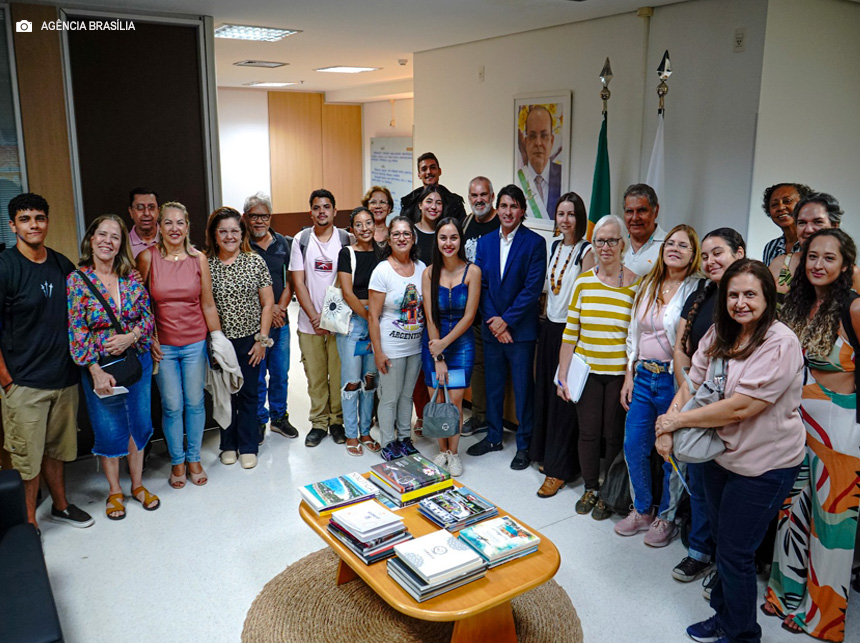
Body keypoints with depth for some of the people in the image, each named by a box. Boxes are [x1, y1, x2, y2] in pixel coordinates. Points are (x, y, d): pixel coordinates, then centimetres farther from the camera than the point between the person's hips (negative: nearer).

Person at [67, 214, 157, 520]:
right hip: (99, 366, -3)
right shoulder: (77, 280, -9)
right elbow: (76, 331, -11)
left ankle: (138, 485, 31)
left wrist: (130, 336, -16)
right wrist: (96, 371, -15)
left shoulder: (131, 277, 0)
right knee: (109, 429, 8)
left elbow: (148, 315, 4)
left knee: (138, 423, 13)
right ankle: (115, 491, 27)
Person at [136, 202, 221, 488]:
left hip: (196, 343, 1)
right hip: (163, 346, -1)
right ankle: (177, 461, 26)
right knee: (172, 406, 7)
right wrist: (148, 339, -2)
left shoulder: (198, 258, -2)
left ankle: (194, 459, 28)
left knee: (195, 403, 10)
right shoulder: (147, 257, -6)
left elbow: (208, 305, 1)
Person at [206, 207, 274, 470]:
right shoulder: (205, 264, -2)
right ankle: (229, 444, 28)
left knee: (248, 393, 6)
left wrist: (262, 339, -4)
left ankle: (248, 446, 21)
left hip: (250, 339, 0)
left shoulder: (255, 261, -2)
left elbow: (267, 303, 0)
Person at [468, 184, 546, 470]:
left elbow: (532, 288, -13)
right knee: (493, 385, 15)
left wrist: (506, 320, -14)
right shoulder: (485, 242, 7)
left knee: (523, 388, 5)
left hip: (521, 329, -4)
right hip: (492, 328, 4)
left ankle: (524, 444, 19)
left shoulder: (535, 242, -7)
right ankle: (493, 437, 32)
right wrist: (493, 322, -7)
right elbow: (481, 286, 3)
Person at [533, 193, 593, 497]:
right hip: (549, 327, 7)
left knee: (564, 400, 0)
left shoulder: (586, 250, -12)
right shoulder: (555, 246, 10)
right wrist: (545, 321, 14)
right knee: (545, 393, 14)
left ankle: (559, 469, 11)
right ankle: (546, 454, 31)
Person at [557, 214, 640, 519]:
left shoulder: (637, 285, -4)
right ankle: (590, 488, 29)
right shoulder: (583, 282, 2)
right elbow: (570, 333, 3)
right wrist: (563, 375, 2)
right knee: (588, 431, 9)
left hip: (620, 373, -2)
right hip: (587, 371, 2)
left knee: (614, 435, 7)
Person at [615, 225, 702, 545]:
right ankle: (642, 510, 30)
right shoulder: (648, 285, 11)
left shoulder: (696, 290, -9)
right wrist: (629, 375, 11)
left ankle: (667, 518, 25)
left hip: (674, 380, -6)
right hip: (643, 377, 6)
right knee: (633, 447, 10)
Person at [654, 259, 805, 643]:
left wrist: (678, 419, -18)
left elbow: (739, 408, -27)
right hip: (721, 454, 7)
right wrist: (667, 428, -15)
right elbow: (691, 385, 1)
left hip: (764, 466, -7)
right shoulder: (719, 334, 2)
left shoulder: (780, 344, -23)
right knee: (720, 540, 21)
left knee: (734, 553, 4)